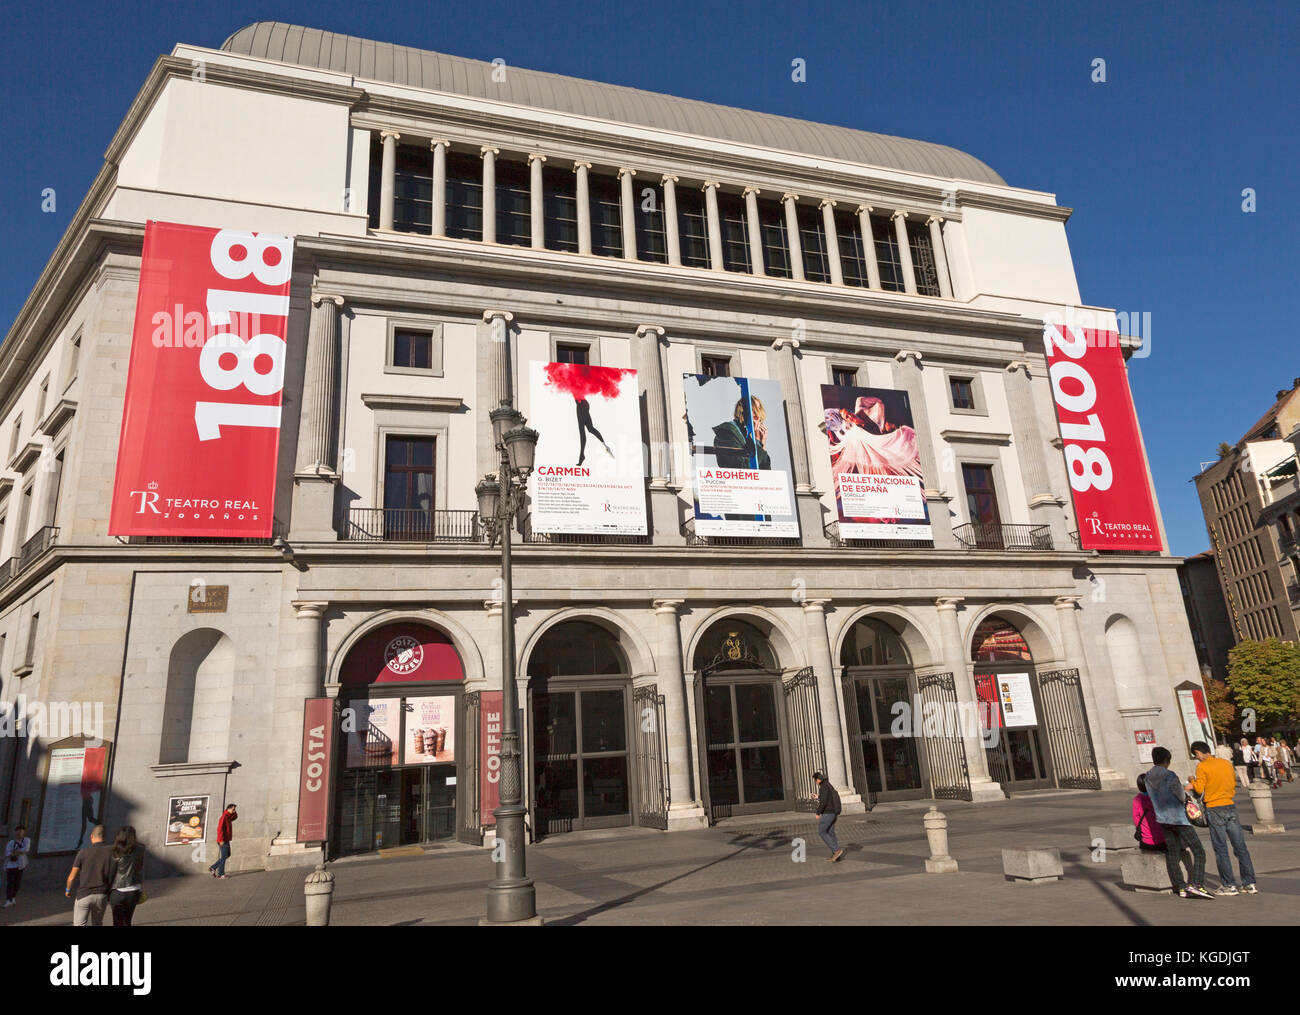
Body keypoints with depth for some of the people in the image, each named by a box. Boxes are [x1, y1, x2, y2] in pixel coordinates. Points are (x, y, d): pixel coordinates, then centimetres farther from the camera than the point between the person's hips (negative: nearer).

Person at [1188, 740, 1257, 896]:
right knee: (1240, 847, 9)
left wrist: (1192, 782, 8)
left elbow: (1199, 789, -12)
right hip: (1230, 806, 5)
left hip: (1214, 809, -5)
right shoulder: (1226, 763, 10)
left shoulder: (1202, 766, -7)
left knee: (1221, 849, 1)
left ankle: (1229, 885, 3)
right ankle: (1250, 884, 11)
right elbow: (1233, 785, 16)